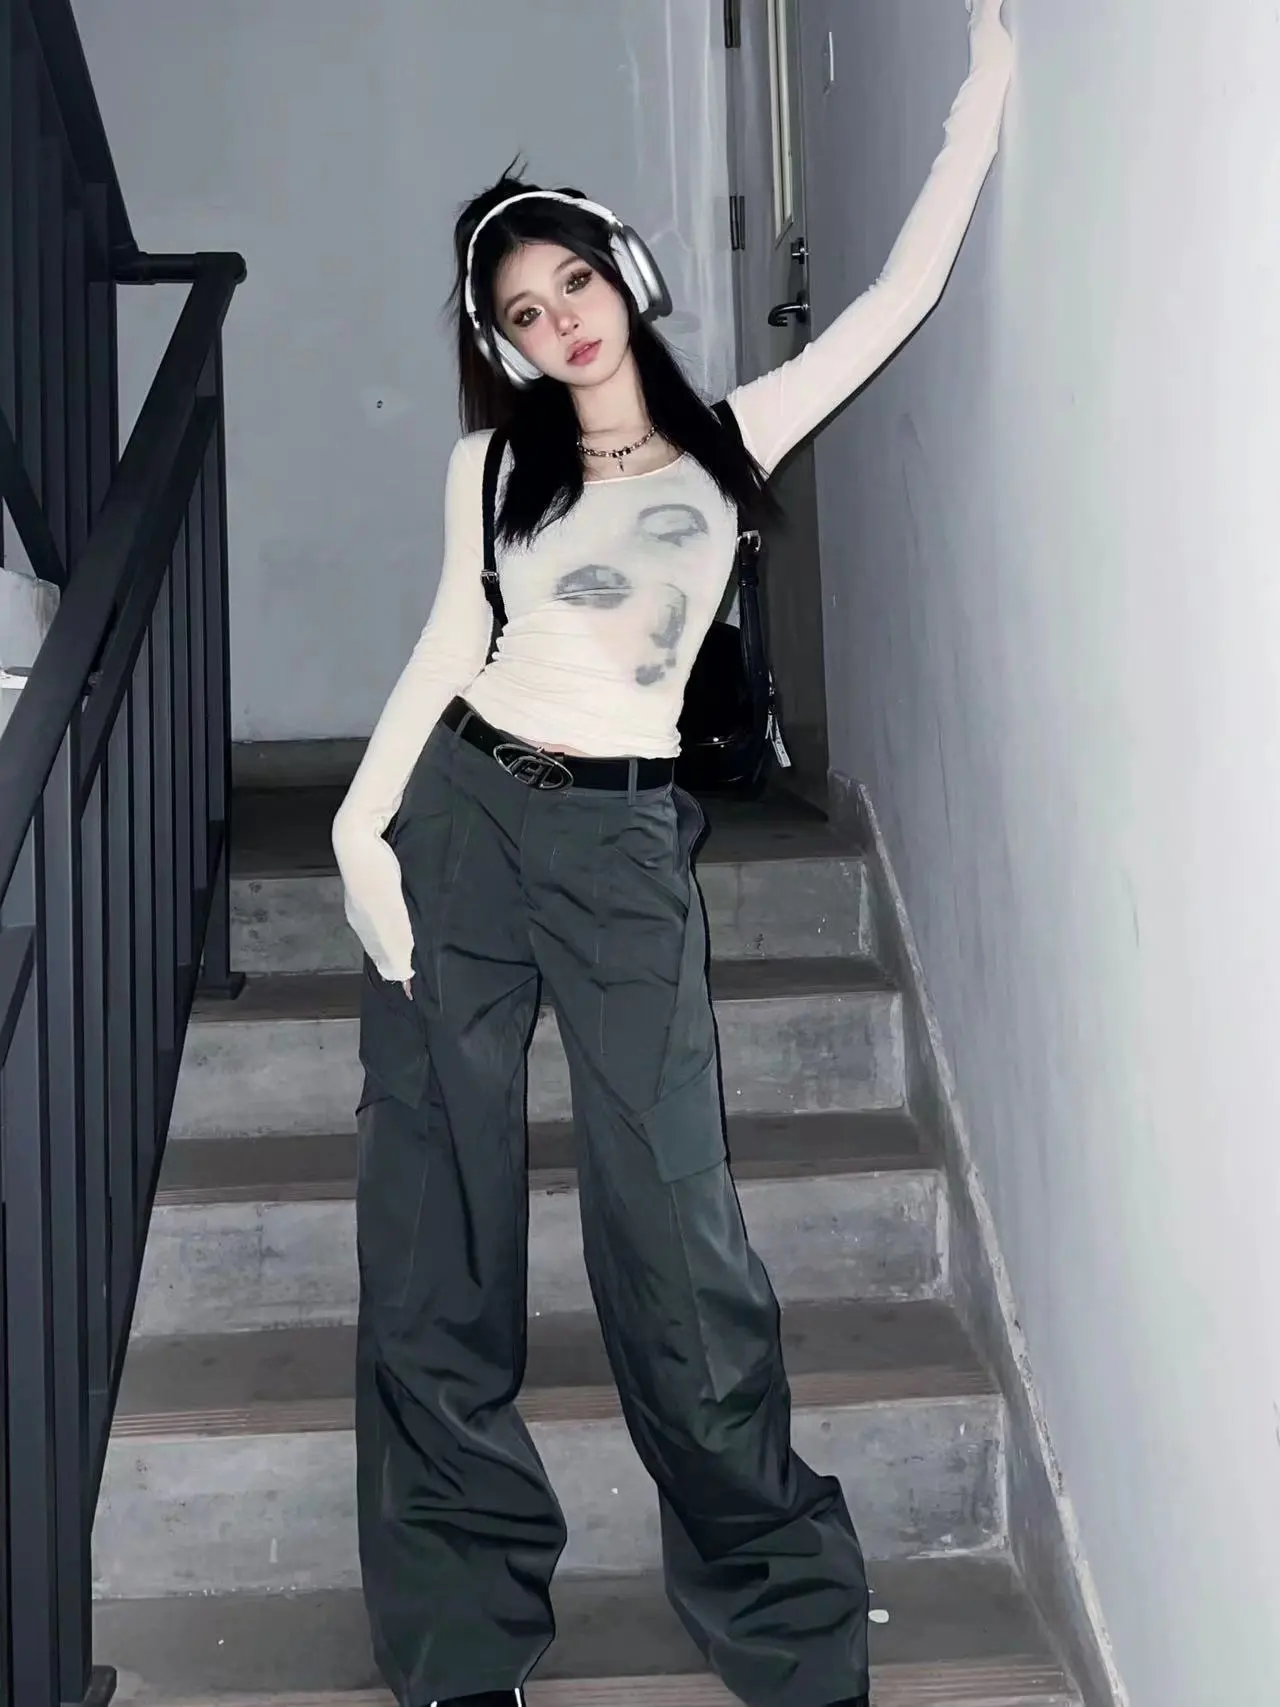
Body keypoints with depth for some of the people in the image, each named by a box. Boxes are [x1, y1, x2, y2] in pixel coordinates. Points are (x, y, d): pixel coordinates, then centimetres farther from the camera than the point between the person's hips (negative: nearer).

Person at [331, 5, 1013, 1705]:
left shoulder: (730, 438, 7)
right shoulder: (493, 463, 10)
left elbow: (900, 298, 4)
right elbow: (452, 641, 6)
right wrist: (361, 819, -4)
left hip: (623, 842, -2)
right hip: (461, 812, 2)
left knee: (670, 1217, -6)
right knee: (436, 1206, 3)